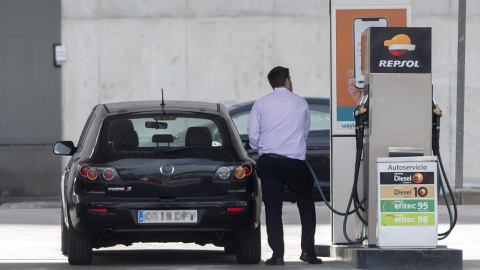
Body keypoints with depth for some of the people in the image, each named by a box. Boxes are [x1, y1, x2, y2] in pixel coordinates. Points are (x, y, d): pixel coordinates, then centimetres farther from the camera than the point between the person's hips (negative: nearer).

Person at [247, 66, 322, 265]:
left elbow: (253, 135, -1)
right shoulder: (301, 103, 5)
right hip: (295, 162, 0)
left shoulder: (261, 104, 2)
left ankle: (277, 254, -4)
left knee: (272, 208, 3)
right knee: (306, 205, 14)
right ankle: (308, 250, 7)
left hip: (268, 161, 0)